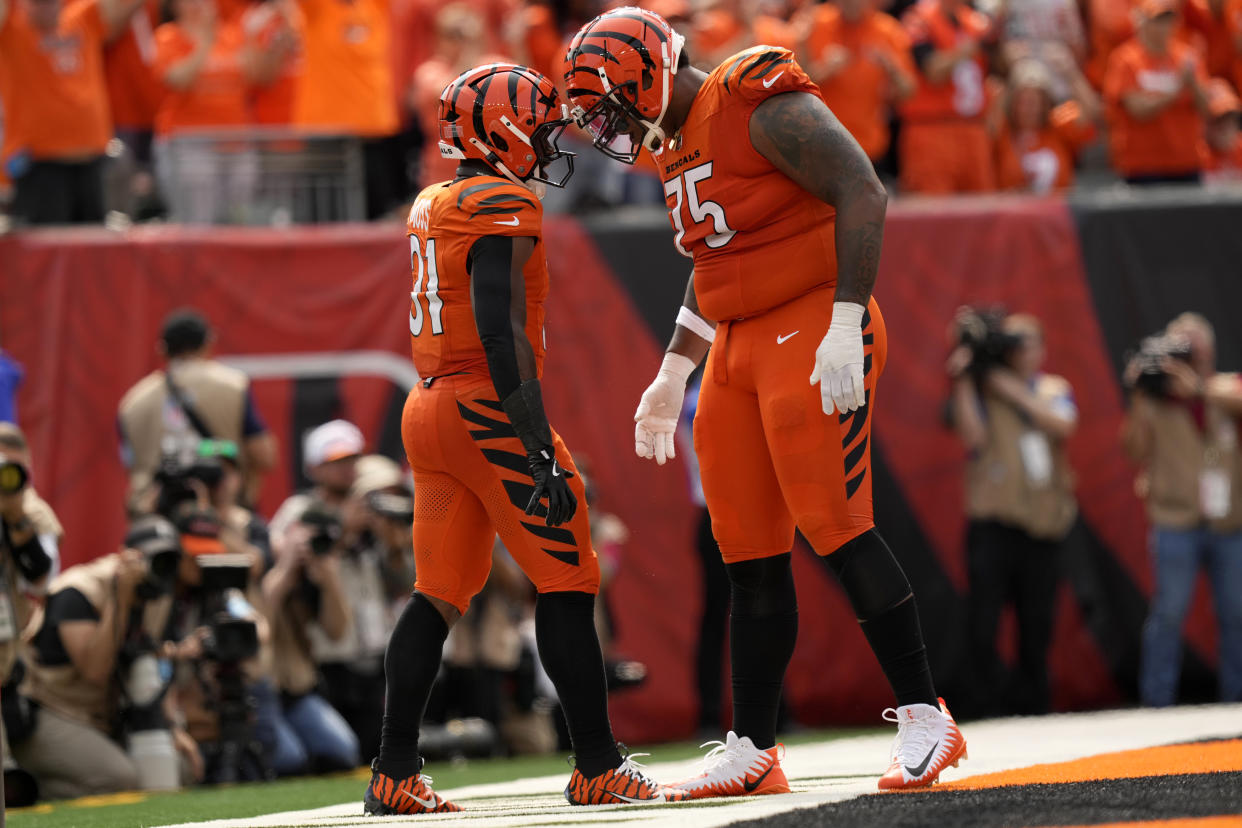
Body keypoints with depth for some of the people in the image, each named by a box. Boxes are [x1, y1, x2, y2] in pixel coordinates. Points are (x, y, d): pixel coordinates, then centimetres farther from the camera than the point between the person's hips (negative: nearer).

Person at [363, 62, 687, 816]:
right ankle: (598, 768, 0)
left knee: (440, 596, 10)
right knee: (567, 586, -2)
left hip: (429, 408, 9)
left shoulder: (434, 208, 15)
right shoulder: (503, 209, -13)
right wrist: (542, 452, -22)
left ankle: (394, 774, 6)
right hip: (486, 411, -9)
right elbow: (503, 335, -20)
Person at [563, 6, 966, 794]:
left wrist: (844, 327, -26)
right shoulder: (675, 145, 15)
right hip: (740, 346, 9)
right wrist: (675, 373, 25)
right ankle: (752, 751, 11)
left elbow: (863, 193, -21)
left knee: (836, 527, -13)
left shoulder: (764, 107, -14)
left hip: (813, 332, -9)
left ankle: (925, 720, -7)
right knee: (752, 556, 7)